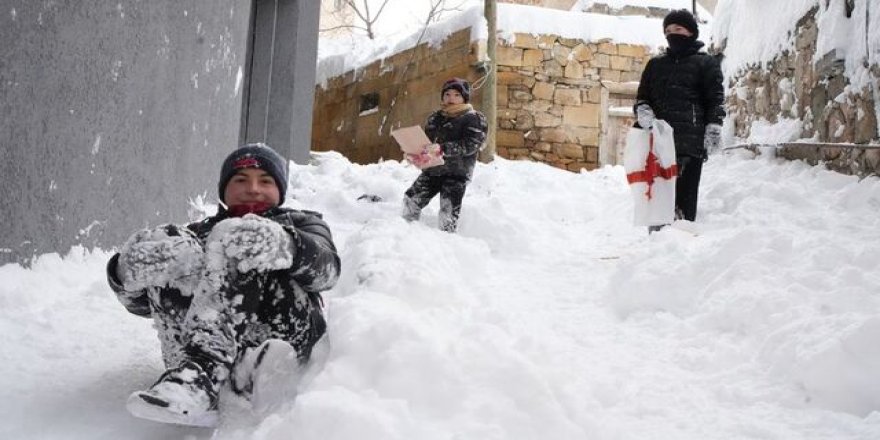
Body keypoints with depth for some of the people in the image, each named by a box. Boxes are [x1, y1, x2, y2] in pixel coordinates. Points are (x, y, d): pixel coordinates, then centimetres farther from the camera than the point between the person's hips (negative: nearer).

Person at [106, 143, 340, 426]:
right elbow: (141, 302, 15)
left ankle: (201, 369, -42)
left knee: (236, 238, -18)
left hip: (283, 336, -2)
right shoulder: (199, 232, 32)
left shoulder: (301, 223, 28)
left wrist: (285, 245, -24)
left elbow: (325, 267, 0)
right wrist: (129, 272, -11)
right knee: (166, 248, -17)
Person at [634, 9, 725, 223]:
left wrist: (713, 129, -8)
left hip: (690, 139, -4)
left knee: (685, 193, -9)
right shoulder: (655, 64, 22)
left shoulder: (705, 63, 9)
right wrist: (642, 110, 1)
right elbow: (642, 96, 24)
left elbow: (716, 99, 3)